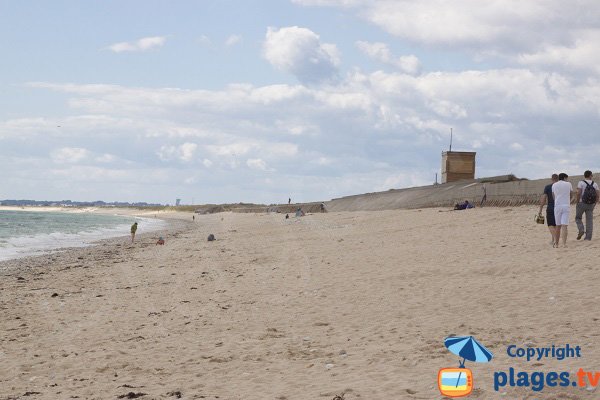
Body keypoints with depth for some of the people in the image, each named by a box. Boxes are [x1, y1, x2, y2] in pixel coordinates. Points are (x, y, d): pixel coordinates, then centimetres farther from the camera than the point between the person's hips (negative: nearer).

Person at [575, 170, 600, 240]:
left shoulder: (581, 183, -6)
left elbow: (578, 193, -17)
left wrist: (578, 202, -7)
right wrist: (594, 204, 11)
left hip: (582, 203, -3)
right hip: (591, 205, 3)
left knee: (578, 218, 15)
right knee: (589, 221, 5)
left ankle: (581, 230, -7)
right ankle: (588, 237, 0)